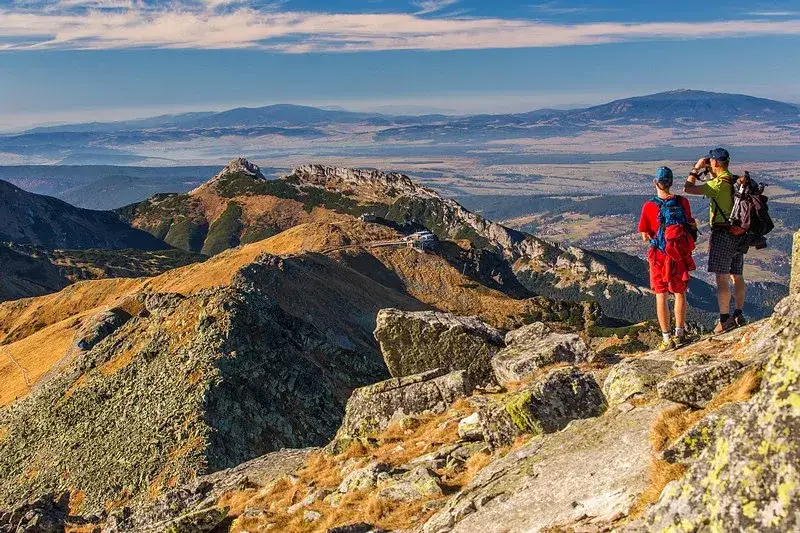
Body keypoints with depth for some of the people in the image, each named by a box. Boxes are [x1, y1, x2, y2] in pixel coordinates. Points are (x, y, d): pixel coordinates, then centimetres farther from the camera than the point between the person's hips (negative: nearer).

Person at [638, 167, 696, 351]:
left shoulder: (649, 206, -14)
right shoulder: (683, 202, -6)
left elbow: (645, 237, -7)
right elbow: (690, 227, 4)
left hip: (659, 255, -2)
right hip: (681, 255, 2)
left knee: (661, 296, 7)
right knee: (680, 293, 18)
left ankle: (667, 338, 9)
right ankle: (680, 333, 26)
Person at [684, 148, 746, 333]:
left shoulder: (719, 183, -15)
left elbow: (688, 188, -15)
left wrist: (696, 169, -2)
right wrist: (712, 174, 26)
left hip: (723, 233, -9)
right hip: (739, 234, 9)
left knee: (722, 278, -6)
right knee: (737, 276, 14)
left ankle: (725, 320, -7)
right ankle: (738, 315, 21)